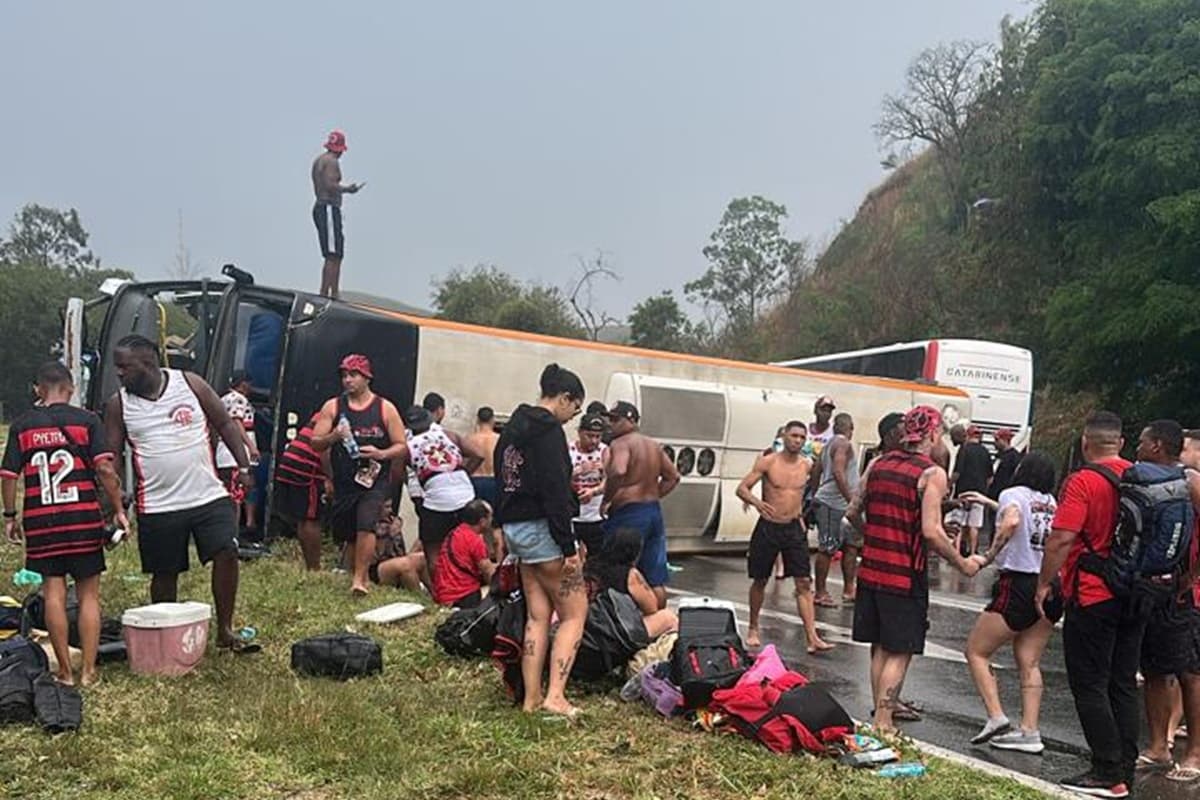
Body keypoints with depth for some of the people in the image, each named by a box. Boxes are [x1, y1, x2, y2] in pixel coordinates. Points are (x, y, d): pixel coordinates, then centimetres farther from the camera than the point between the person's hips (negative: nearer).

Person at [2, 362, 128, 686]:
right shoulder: (87, 420, -1)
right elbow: (104, 469, -9)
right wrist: (118, 509, -2)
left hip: (40, 520, 2)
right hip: (83, 518, -1)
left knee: (53, 593, 6)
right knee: (88, 594, 6)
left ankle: (65, 671, 10)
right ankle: (89, 670, 6)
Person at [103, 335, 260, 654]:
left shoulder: (190, 384, -2)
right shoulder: (118, 404, 0)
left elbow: (225, 424, 6)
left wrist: (243, 466, -2)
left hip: (209, 495, 0)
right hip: (158, 506, 0)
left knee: (227, 553, -11)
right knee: (164, 574, 7)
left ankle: (225, 631, 3)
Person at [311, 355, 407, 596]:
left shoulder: (385, 408, 1)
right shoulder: (332, 406, 5)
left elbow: (402, 446, 2)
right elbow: (315, 443, 3)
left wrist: (381, 454, -17)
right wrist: (333, 437, -17)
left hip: (374, 480, -3)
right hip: (343, 483, 3)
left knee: (365, 527, -20)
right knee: (348, 535, 10)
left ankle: (359, 578, -14)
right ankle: (363, 572, 29)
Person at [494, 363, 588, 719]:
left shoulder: (514, 427, 15)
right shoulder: (549, 430, -15)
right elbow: (555, 492, -20)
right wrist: (568, 547, -19)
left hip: (515, 526, 9)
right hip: (541, 528, -9)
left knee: (538, 616, 12)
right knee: (575, 613, 0)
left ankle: (531, 698, 11)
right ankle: (555, 696, -8)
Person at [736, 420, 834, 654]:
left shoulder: (807, 465, 0)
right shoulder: (767, 462, -8)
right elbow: (742, 488, -11)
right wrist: (757, 503, -29)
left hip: (794, 529, 2)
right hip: (768, 527, -2)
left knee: (804, 583, -5)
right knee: (760, 581, 10)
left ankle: (812, 638, -6)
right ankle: (753, 628, 28)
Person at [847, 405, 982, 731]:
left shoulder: (878, 464, 7)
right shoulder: (932, 473, -12)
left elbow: (852, 513, 11)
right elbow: (931, 532, -19)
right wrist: (963, 564, -7)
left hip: (871, 569, 6)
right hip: (905, 576, -6)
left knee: (879, 648, 17)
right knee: (899, 652, 4)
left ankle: (884, 709, 27)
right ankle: (883, 722, 5)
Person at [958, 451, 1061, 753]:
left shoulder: (1013, 493, -3)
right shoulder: (1051, 502, 16)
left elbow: (1012, 521, -25)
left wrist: (990, 555, -16)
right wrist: (988, 502, 43)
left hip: (1019, 584, -6)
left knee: (976, 651, 6)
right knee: (1030, 663, 10)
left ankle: (996, 717, -4)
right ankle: (1030, 732, 7)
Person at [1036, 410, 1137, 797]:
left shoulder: (1083, 481, -15)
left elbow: (1061, 539, -20)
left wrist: (1044, 584, -9)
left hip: (1092, 597, -7)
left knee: (1089, 686, 1)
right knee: (1123, 685, 13)